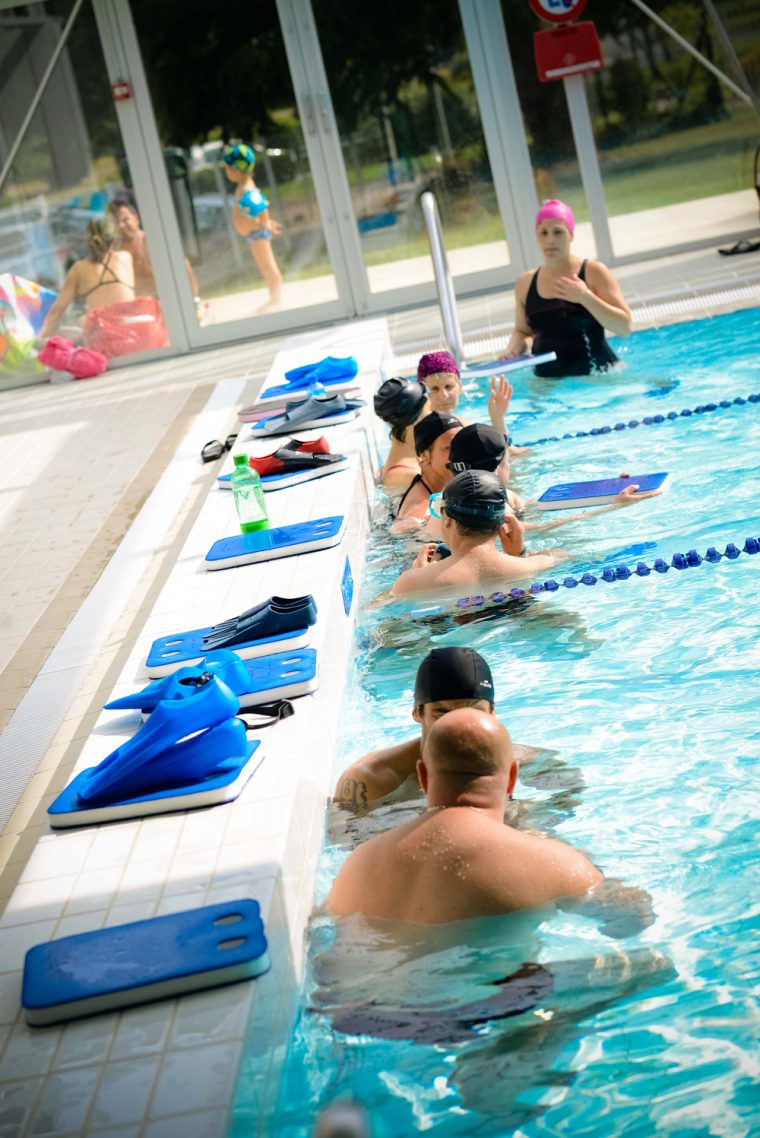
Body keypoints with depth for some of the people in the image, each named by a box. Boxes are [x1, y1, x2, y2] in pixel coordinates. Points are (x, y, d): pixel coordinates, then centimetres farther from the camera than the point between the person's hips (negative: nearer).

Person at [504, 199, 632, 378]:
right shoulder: (525, 283, 9)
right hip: (548, 380, 3)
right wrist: (514, 349, -2)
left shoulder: (593, 272, -2)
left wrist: (585, 297, -17)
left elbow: (624, 327, -7)